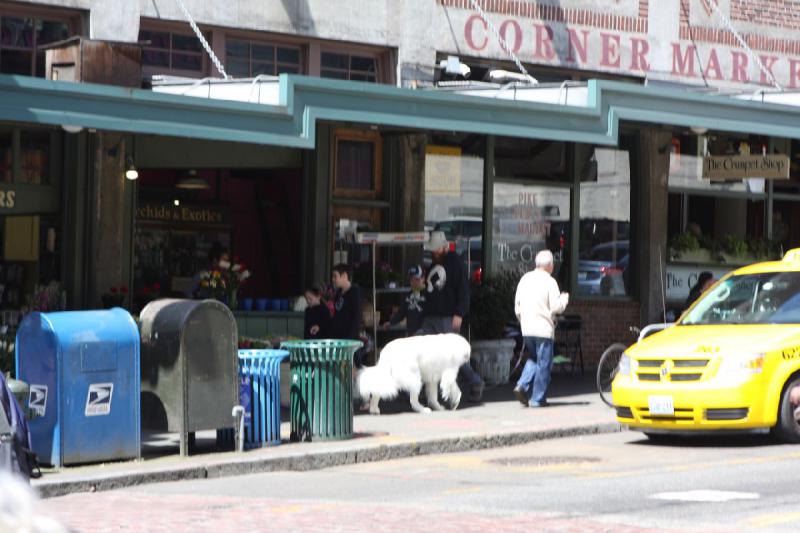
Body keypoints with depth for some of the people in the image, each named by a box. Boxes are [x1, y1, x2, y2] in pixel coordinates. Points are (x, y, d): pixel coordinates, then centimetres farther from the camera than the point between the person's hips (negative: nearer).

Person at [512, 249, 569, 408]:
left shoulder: (525, 279, 7)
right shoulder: (549, 281, -10)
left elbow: (517, 305, 10)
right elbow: (556, 307, -12)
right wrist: (564, 298, 8)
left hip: (526, 329, 6)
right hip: (543, 329, -6)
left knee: (533, 359, 21)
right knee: (543, 364, 4)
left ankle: (522, 386, 1)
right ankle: (538, 399, 5)